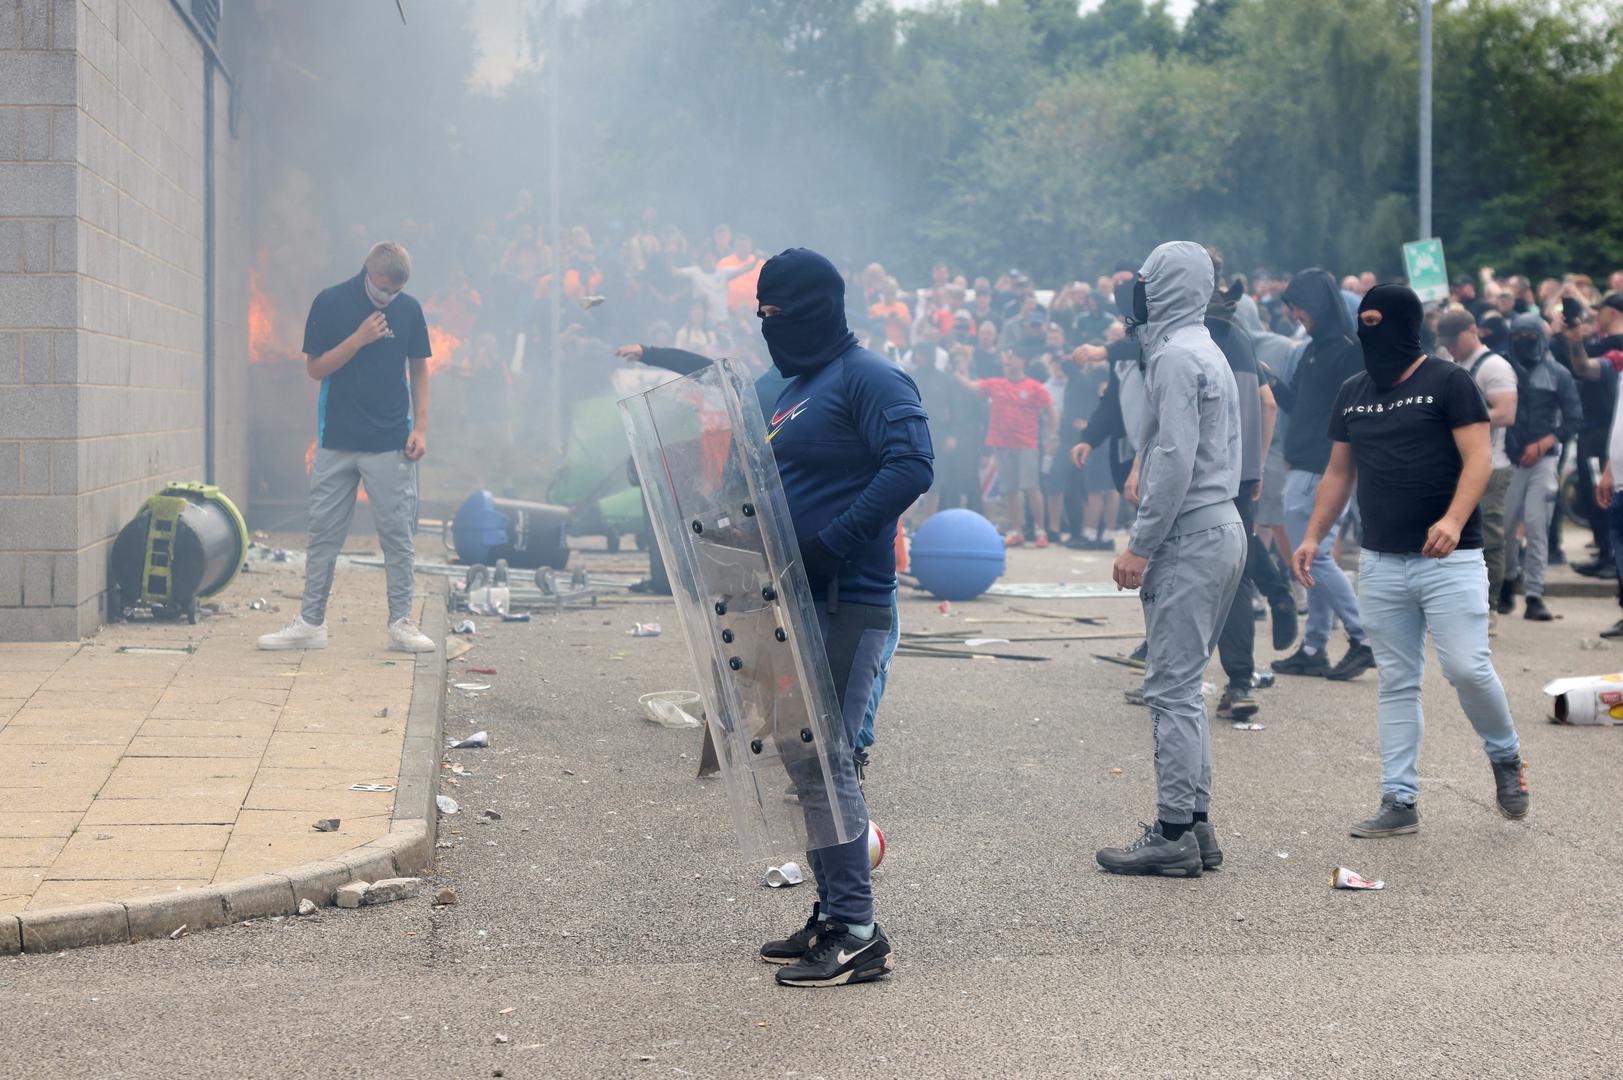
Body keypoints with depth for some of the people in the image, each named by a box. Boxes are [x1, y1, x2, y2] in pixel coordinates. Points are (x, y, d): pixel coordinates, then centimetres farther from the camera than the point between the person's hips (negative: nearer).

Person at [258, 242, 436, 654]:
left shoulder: (409, 309, 3)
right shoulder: (330, 303, -2)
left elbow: (418, 370, 12)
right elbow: (315, 368, -2)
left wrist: (420, 427, 3)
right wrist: (359, 339, -15)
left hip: (391, 445, 1)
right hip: (337, 442, 0)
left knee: (397, 535, 1)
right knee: (323, 534, 4)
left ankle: (401, 624, 8)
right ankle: (310, 623, 11)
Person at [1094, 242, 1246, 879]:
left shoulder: (1175, 356, -13)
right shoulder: (1209, 353, 19)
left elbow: (1176, 461, -20)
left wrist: (1140, 546, -17)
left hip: (1190, 537, -10)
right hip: (1221, 528, 10)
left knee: (1171, 688, -7)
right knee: (1184, 687, 14)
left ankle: (1174, 835, -6)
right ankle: (1196, 825, 16)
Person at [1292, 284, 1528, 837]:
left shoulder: (1448, 382, -4)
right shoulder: (1353, 393, 13)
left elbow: (1479, 457, -11)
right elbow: (1339, 471, 19)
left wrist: (1453, 520, -26)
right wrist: (1313, 537, 10)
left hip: (1449, 559, -5)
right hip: (1380, 562, 5)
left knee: (1467, 667, -11)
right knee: (1396, 684, 5)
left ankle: (1506, 756, 17)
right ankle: (1399, 802, 8)